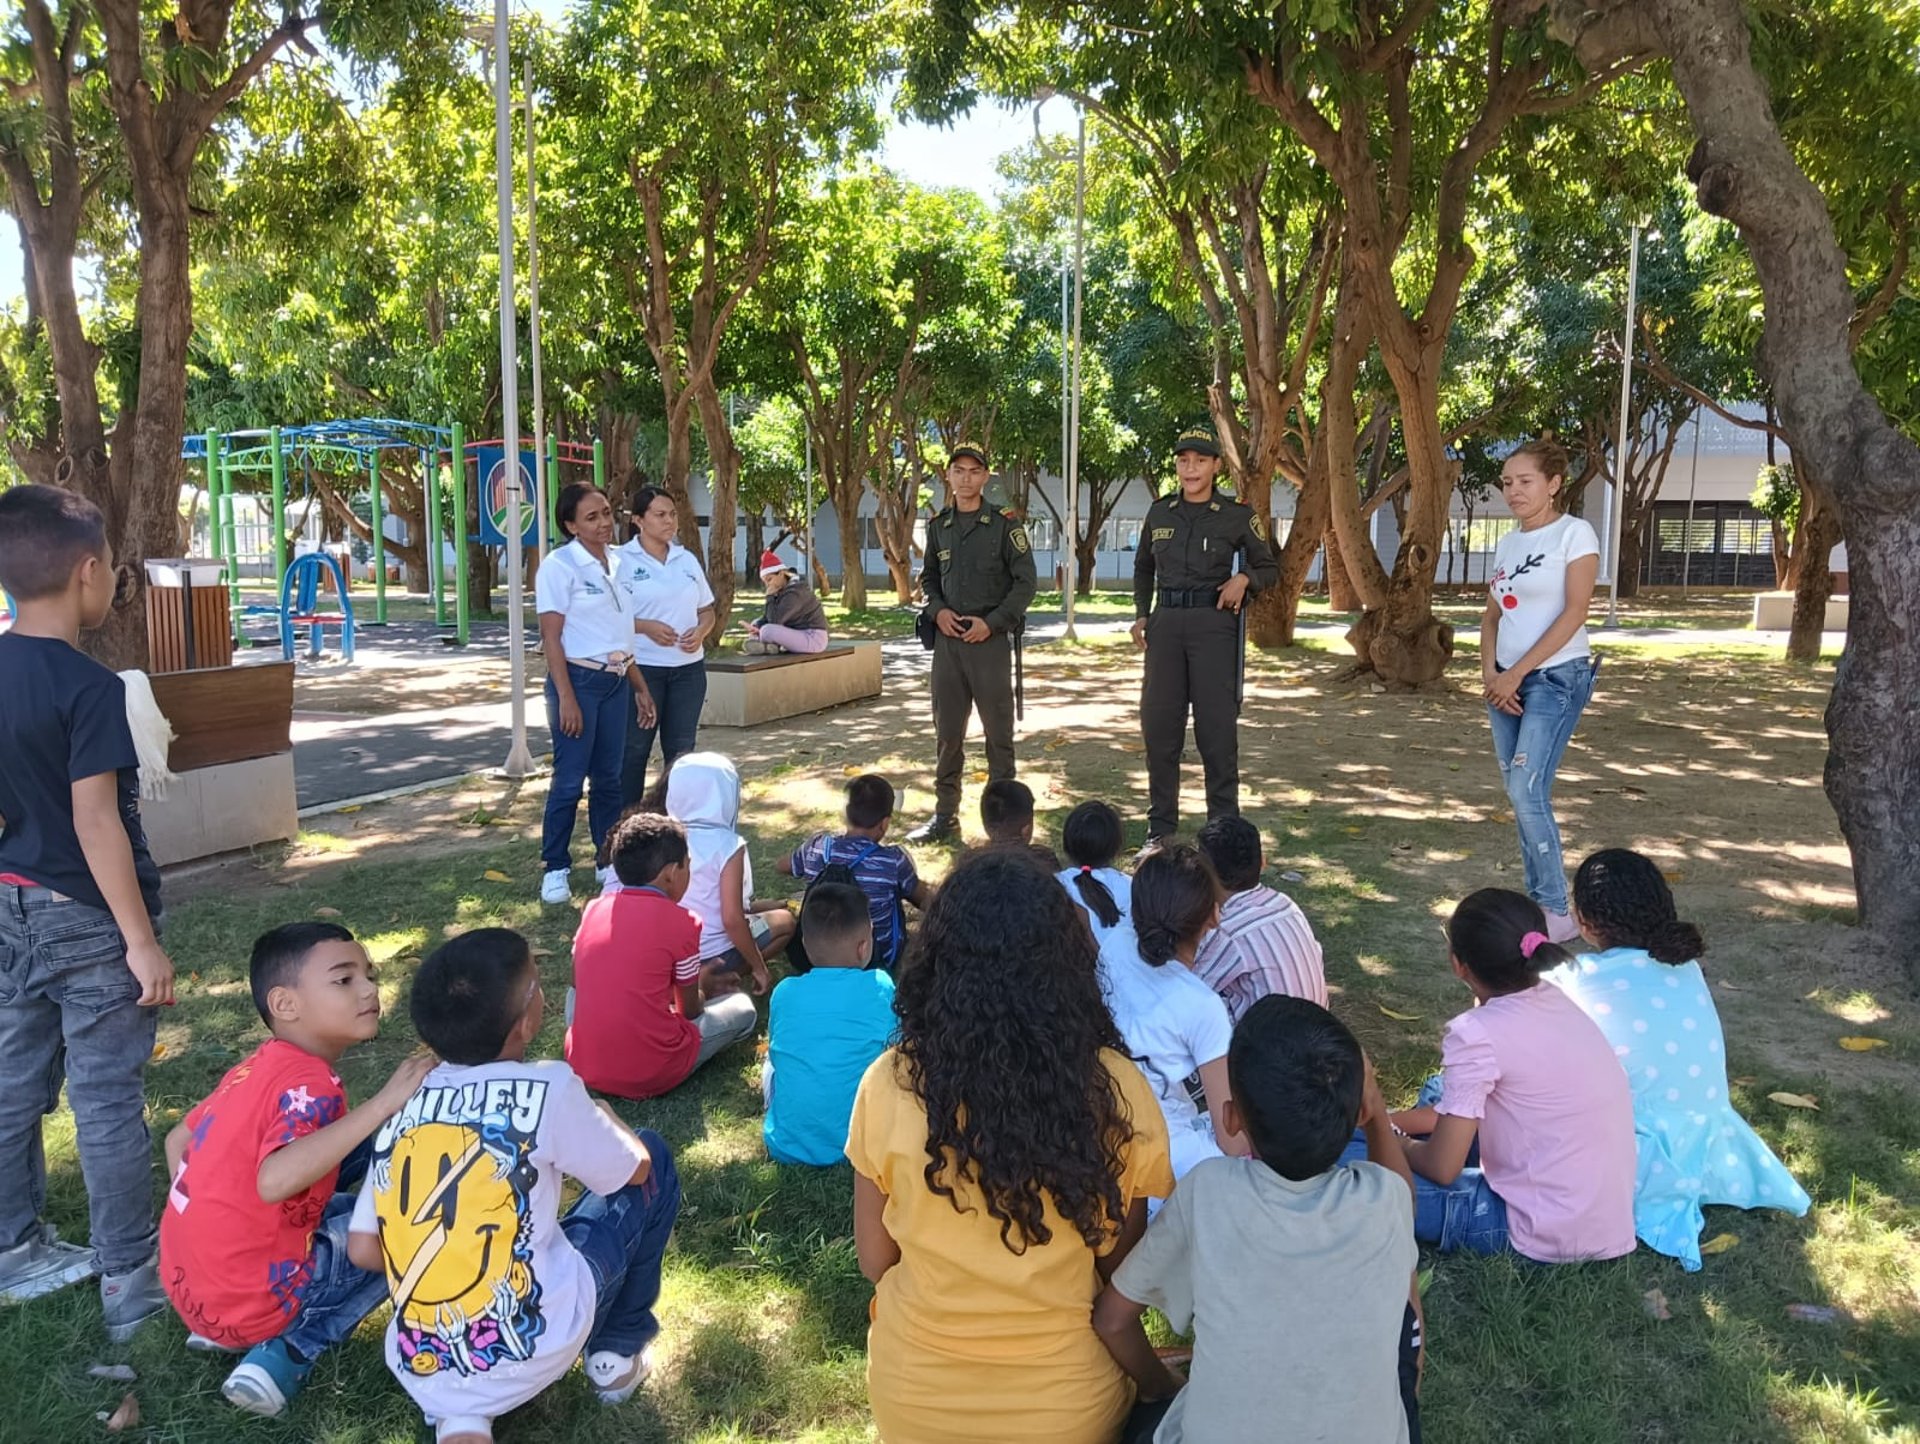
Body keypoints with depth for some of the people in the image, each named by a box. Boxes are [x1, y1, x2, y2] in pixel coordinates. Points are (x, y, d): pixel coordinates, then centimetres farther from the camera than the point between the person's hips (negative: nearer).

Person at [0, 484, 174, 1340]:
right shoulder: (88, 687, -22)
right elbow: (95, 821, -23)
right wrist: (142, 940, -20)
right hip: (87, 917, -8)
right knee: (107, 1102, 1)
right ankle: (131, 1285, 12)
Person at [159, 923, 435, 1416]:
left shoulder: (258, 1066, 5)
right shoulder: (310, 1085, -21)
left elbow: (177, 1140, 16)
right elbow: (275, 1180, -38)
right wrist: (383, 1104, -38)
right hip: (249, 1300, -8)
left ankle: (222, 1322, 13)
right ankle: (286, 1354, -6)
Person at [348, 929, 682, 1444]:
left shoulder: (402, 1104, 4)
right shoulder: (546, 1089, -11)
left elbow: (362, 1250, 8)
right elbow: (636, 1169, 6)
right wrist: (598, 1115, 26)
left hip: (421, 1370, 4)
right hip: (534, 1351, -4)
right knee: (656, 1157, 13)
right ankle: (617, 1355, 22)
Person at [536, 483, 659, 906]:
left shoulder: (617, 563, 11)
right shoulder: (559, 566, -8)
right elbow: (551, 638, -11)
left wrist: (641, 688, 16)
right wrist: (566, 698, -17)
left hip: (616, 681, 6)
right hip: (579, 679, -6)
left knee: (608, 777, 12)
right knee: (569, 779, -2)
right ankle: (555, 869, 9)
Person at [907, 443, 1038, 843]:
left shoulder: (1004, 525, -4)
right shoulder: (938, 526, 10)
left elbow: (1025, 582, -4)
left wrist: (991, 622, -12)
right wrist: (938, 610, 0)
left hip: (990, 639, -4)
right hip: (947, 638, 4)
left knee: (998, 731, 1)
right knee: (947, 731, 10)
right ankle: (945, 815, 19)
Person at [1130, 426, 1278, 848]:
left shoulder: (1237, 516, 0)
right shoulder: (1159, 512, 9)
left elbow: (1270, 569, 9)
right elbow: (1143, 566, 22)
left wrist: (1244, 579, -12)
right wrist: (1141, 615, 10)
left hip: (1213, 623, -3)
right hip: (1166, 622, 4)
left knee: (1216, 725, -2)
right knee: (1158, 723, 6)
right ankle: (1160, 827, 19)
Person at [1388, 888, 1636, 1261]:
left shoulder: (1478, 1033, -21)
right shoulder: (1556, 1002, 3)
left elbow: (1442, 1168, -14)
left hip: (1549, 1237, -8)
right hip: (1606, 1222, 8)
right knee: (1442, 1093, 20)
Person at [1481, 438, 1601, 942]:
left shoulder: (1574, 533, -6)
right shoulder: (1506, 544, 13)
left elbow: (1575, 612, -13)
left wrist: (1516, 673, -15)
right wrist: (1489, 673, -4)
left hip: (1556, 678, -7)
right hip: (1507, 682, 7)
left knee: (1528, 792, -15)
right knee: (1519, 795, 6)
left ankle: (1557, 913, -5)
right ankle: (1537, 902, 15)